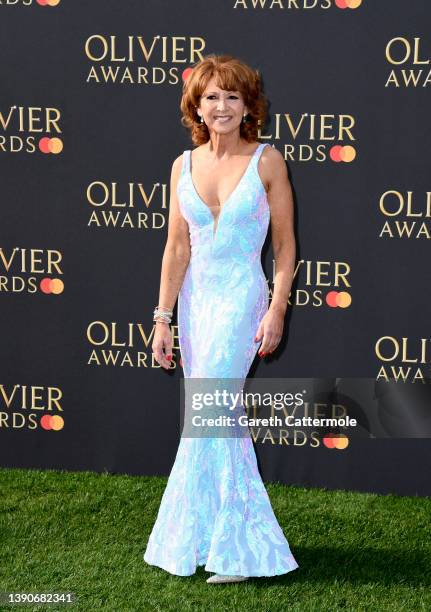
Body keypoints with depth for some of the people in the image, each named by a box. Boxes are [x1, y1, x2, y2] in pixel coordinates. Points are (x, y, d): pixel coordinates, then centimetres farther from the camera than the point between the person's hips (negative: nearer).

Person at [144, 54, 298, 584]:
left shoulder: (267, 162, -4)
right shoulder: (184, 166, 5)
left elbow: (285, 243, -1)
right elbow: (177, 247, 6)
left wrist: (277, 309, -10)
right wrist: (163, 318, 3)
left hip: (241, 298, -4)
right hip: (195, 300, 4)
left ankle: (224, 547, -4)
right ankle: (241, 542, 18)